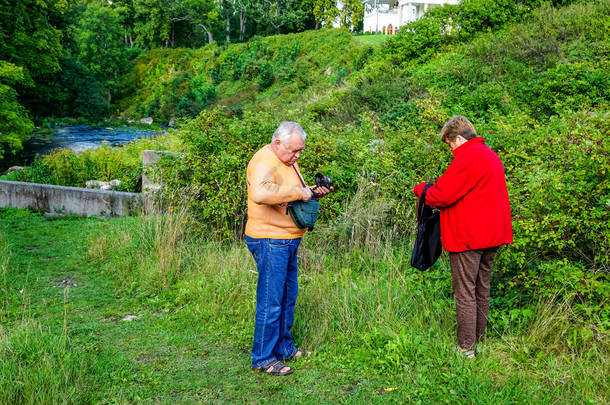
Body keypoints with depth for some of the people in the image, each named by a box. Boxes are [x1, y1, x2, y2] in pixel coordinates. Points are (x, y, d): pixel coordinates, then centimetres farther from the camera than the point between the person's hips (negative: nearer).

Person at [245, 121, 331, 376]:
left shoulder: (289, 161, 16)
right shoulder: (264, 161, -17)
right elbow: (260, 193, -36)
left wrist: (314, 193, 8)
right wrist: (298, 192, -29)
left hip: (288, 240, 10)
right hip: (269, 242, -10)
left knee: (288, 297, 17)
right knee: (271, 301, -4)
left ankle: (284, 348, 30)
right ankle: (262, 358, 7)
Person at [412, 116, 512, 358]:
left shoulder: (466, 158, -16)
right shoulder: (491, 155, 16)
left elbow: (441, 196, -19)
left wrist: (419, 189, 0)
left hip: (467, 237, -10)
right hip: (491, 235, 10)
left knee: (464, 292, -2)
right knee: (482, 289, 17)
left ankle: (466, 348, 3)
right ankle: (478, 338, 28)